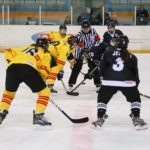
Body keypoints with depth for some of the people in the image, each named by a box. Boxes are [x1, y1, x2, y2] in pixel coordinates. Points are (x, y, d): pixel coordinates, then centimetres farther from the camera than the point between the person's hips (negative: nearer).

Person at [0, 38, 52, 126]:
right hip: (28, 69, -5)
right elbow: (44, 70, 10)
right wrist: (41, 81, 23)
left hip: (12, 67, 5)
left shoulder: (27, 48, 38)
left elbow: (9, 52, 33)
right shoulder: (46, 54, 25)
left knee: (9, 92, 27)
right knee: (44, 91, 10)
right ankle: (38, 116, 1)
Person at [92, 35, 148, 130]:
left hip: (109, 81, 0)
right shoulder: (132, 57, 14)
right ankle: (136, 119, 12)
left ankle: (100, 119, 13)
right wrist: (136, 83, 29)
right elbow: (135, 72, 17)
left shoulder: (108, 52, 10)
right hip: (127, 82, 0)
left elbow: (102, 66, 10)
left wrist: (102, 76, 25)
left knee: (102, 98, 20)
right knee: (135, 98, 21)